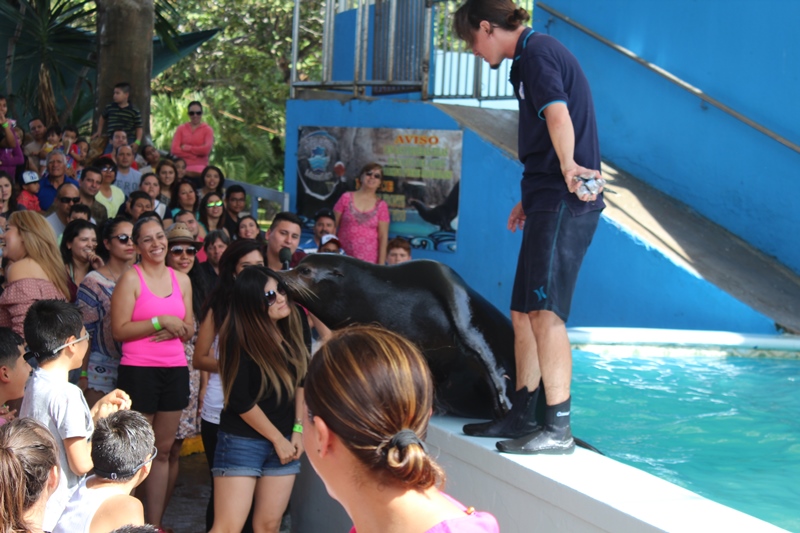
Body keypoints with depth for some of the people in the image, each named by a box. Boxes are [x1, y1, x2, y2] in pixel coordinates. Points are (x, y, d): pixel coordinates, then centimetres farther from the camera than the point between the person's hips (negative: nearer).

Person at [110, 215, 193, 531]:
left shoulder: (181, 280, 12)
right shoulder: (130, 279, -4)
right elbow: (119, 330, -11)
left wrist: (175, 330, -7)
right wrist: (161, 321, -15)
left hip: (175, 371, 5)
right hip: (138, 371, -5)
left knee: (163, 450, 9)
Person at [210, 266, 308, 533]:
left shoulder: (291, 326, 2)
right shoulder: (239, 339, -16)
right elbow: (240, 401, -15)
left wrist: (297, 430, 4)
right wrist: (278, 439, -9)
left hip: (284, 440, 6)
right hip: (241, 441, -6)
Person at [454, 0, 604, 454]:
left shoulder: (538, 52, -9)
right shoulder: (532, 56, 23)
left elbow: (558, 114, -28)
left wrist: (568, 166, -43)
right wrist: (531, 200, 38)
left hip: (564, 202, -11)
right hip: (551, 202, 11)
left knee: (544, 311, -16)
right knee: (523, 313, 14)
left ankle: (558, 428, -15)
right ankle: (521, 417, 22)